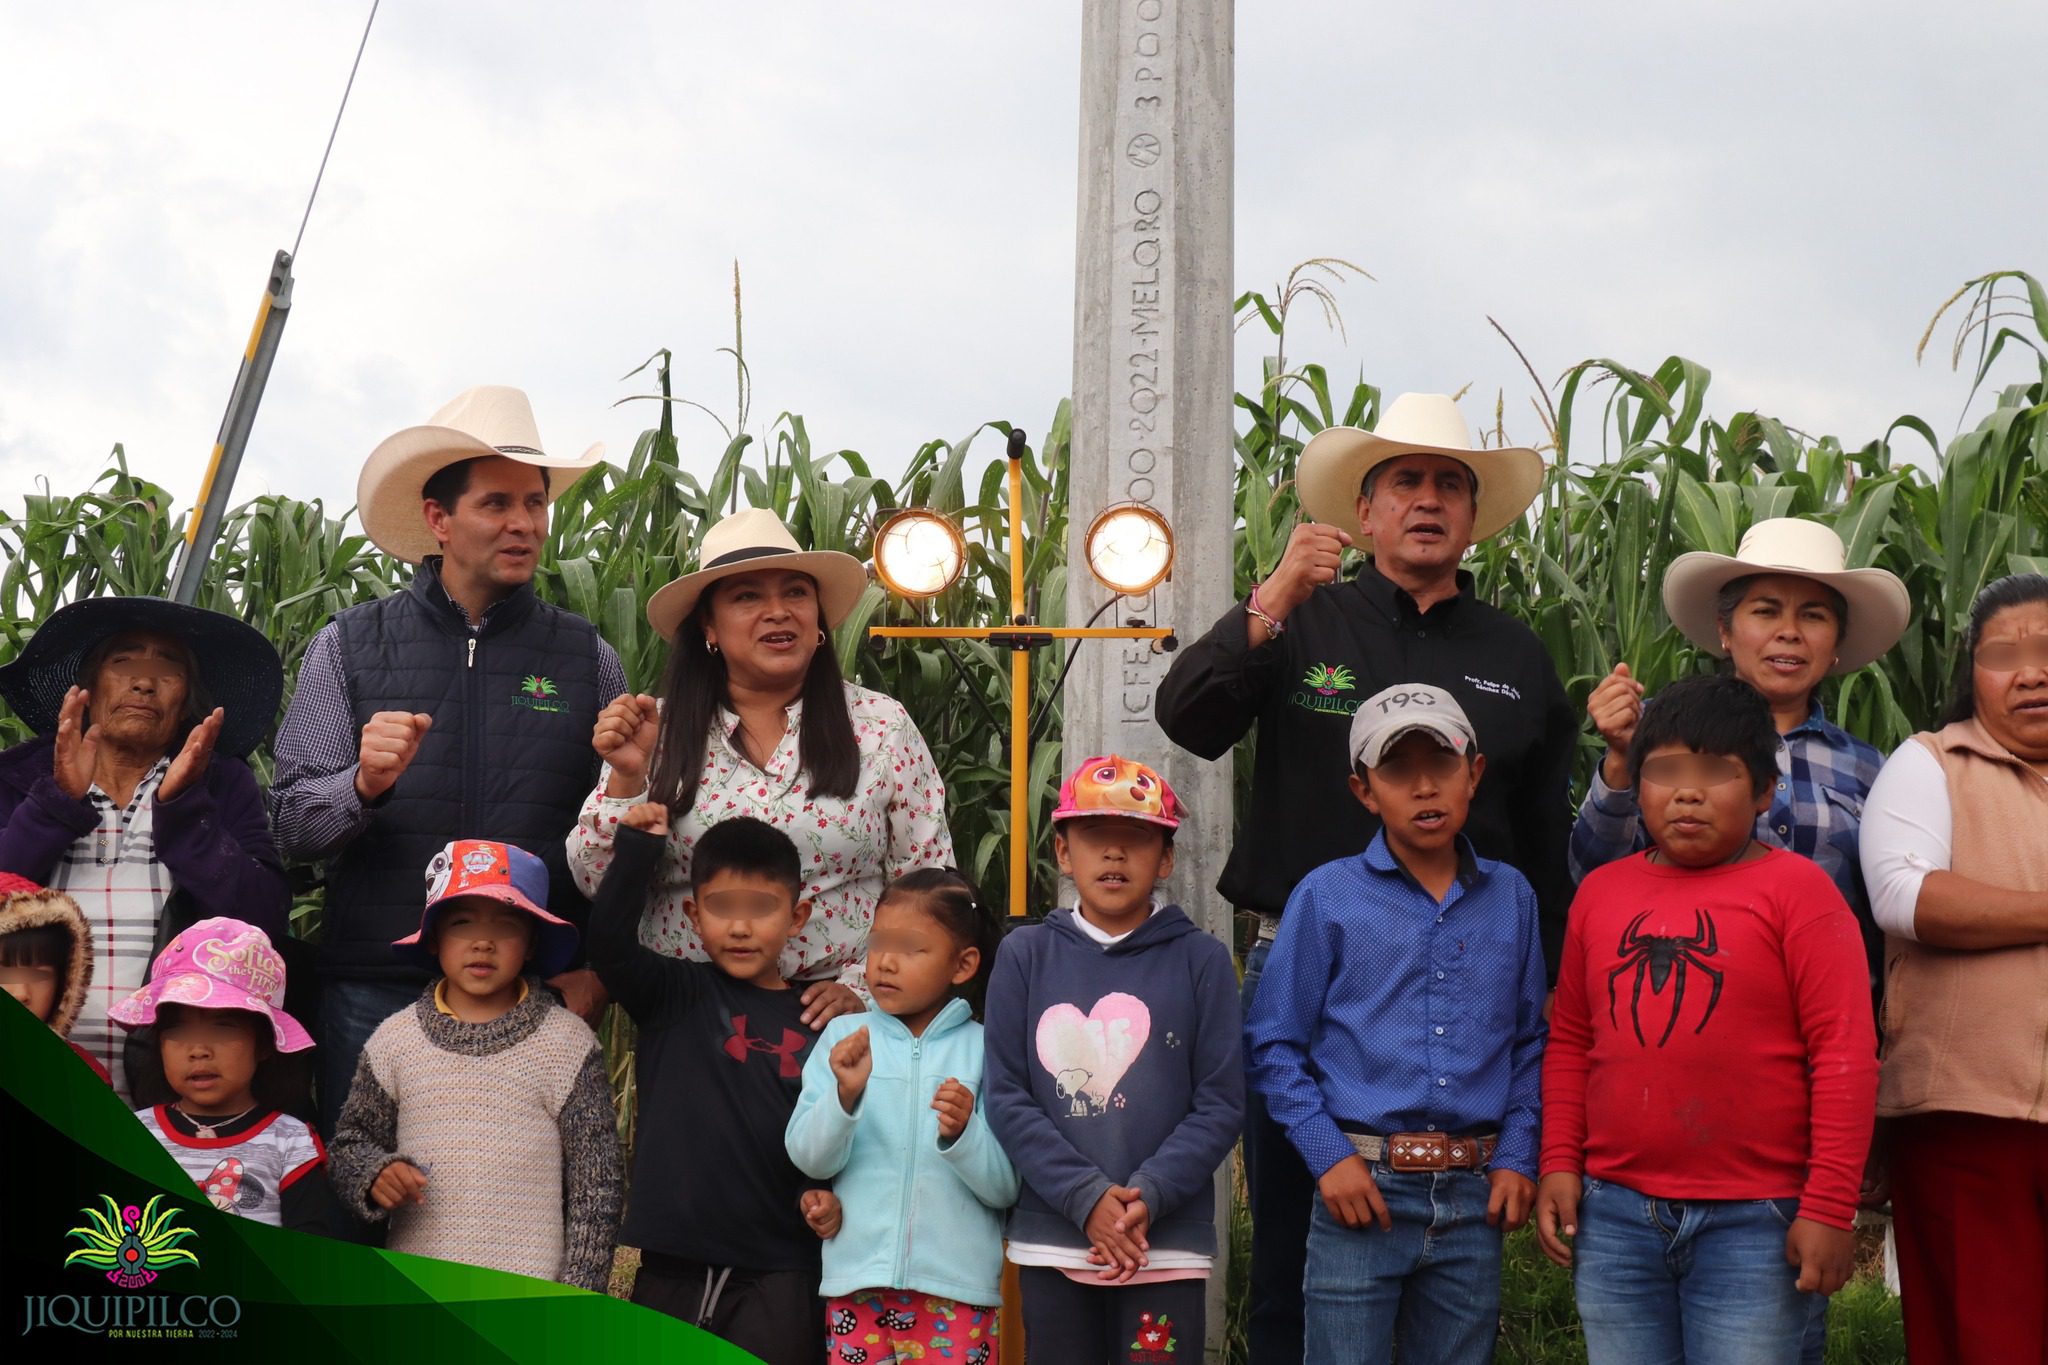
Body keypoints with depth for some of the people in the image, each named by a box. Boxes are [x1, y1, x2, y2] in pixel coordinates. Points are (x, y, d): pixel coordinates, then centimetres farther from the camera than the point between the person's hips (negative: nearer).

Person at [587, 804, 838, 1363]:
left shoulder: (818, 1022, 3)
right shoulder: (673, 995, 4)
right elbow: (609, 941, -11)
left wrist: (824, 1193, -9)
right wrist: (636, 850, -13)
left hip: (778, 1275, -1)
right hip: (671, 1269, 1)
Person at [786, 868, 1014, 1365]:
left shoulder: (985, 1049, -1)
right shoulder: (842, 1036, 4)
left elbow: (1006, 1188, -4)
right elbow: (808, 1157, -4)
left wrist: (963, 1133, -22)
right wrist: (846, 1094, -20)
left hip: (956, 1287, -1)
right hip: (856, 1276, 1)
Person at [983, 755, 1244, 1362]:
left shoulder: (1201, 960, 1)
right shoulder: (1025, 955, 3)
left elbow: (1220, 1104, -2)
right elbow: (1007, 1098, -1)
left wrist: (1147, 1196, -15)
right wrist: (1087, 1199, -12)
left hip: (1168, 1243, -1)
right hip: (1051, 1243, 1)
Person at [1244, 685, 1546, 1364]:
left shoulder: (1511, 898, 8)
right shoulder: (1327, 898, -1)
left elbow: (1530, 1045, 14)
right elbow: (1273, 1045, -1)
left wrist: (1516, 1157, 3)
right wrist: (1329, 1154, -9)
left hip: (1474, 1196, 3)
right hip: (1363, 1190, -3)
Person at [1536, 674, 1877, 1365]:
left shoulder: (1794, 887, -4)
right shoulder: (1601, 891, 11)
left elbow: (1845, 1053, -8)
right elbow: (1569, 1041, 15)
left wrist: (1829, 1207, -12)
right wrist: (1559, 1164, 5)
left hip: (1752, 1224, -4)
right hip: (1614, 1215, 4)